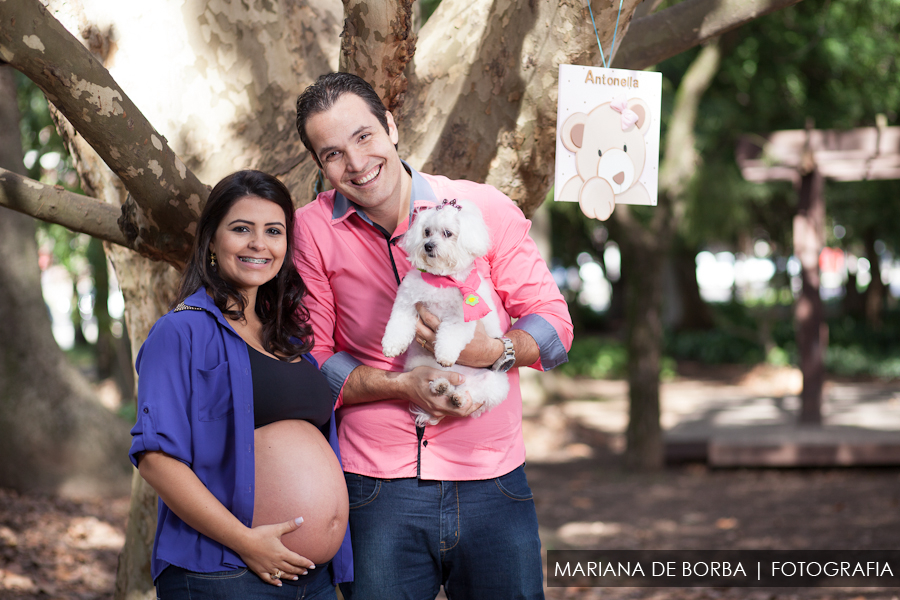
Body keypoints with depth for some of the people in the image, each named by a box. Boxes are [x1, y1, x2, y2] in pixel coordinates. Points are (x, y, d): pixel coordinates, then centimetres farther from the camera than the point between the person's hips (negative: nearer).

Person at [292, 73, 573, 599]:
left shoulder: (485, 208, -1)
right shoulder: (313, 230, 0)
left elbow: (553, 323, 3)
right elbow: (310, 361, 1)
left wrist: (491, 351, -18)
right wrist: (403, 385, -15)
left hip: (491, 483, 1)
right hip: (377, 490, 0)